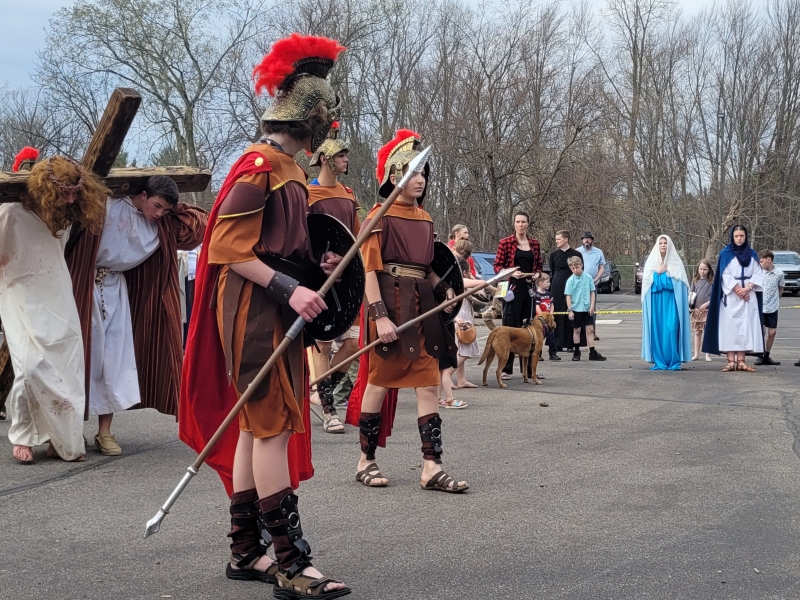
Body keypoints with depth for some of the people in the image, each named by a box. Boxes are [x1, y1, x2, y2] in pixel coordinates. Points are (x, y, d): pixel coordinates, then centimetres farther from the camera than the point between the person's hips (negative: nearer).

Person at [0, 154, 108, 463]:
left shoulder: (65, 217, 0)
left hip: (60, 304, 5)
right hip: (25, 304, -5)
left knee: (67, 370, 1)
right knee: (32, 368, -16)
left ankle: (61, 438, 11)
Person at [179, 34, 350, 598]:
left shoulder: (287, 170, 17)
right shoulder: (261, 165, -13)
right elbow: (226, 247, -19)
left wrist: (315, 265, 8)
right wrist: (289, 288, -23)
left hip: (277, 311, 10)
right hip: (255, 311, -10)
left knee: (257, 426, 12)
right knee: (274, 425, -9)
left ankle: (246, 551, 19)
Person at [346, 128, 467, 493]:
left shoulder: (425, 219, 15)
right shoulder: (379, 217, -6)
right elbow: (369, 270, -12)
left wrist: (444, 289, 2)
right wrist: (380, 316, -21)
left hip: (423, 306, 7)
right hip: (391, 303, -7)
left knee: (429, 385, 1)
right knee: (380, 382, 3)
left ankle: (431, 468, 1)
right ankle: (366, 461, 16)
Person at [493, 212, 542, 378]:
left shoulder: (534, 244, 10)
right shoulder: (505, 243, -2)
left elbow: (539, 266, 18)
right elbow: (497, 266, -3)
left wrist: (536, 274, -3)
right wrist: (512, 273, -18)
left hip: (530, 288, 4)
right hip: (513, 287, -4)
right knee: (510, 326, -4)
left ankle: (528, 367, 16)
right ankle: (506, 368, 1)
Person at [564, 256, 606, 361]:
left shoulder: (588, 277, 0)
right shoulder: (571, 280, -5)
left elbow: (592, 292, 4)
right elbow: (568, 296, -6)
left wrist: (592, 306, -3)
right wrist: (570, 310, -11)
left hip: (587, 309, 1)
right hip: (576, 309, -1)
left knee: (590, 329, 1)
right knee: (577, 330, 8)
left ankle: (592, 353, 4)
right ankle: (576, 352, 18)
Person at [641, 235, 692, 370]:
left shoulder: (676, 262, 6)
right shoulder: (651, 262, 12)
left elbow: (677, 282, -4)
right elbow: (647, 280, 3)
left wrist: (659, 273, -6)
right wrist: (658, 272, -6)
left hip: (671, 302, -2)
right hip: (656, 302, 2)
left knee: (671, 329, -9)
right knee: (657, 329, -2)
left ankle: (673, 361, -4)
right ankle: (659, 361, 3)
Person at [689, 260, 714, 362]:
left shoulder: (712, 281, -2)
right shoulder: (695, 281, 10)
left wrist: (706, 304, -16)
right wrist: (690, 302, -3)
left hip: (707, 310, -4)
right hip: (696, 310, 4)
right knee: (697, 332, 9)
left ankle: (707, 355, 6)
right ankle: (696, 354, 16)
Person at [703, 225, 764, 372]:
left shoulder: (752, 254, 10)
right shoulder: (726, 254, 1)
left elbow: (758, 274, 3)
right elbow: (725, 275, -5)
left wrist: (747, 288, -12)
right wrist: (737, 290, -12)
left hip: (749, 297, 3)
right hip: (731, 296, -3)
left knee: (746, 327, -1)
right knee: (730, 327, -6)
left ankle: (741, 361, 1)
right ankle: (731, 361, -7)